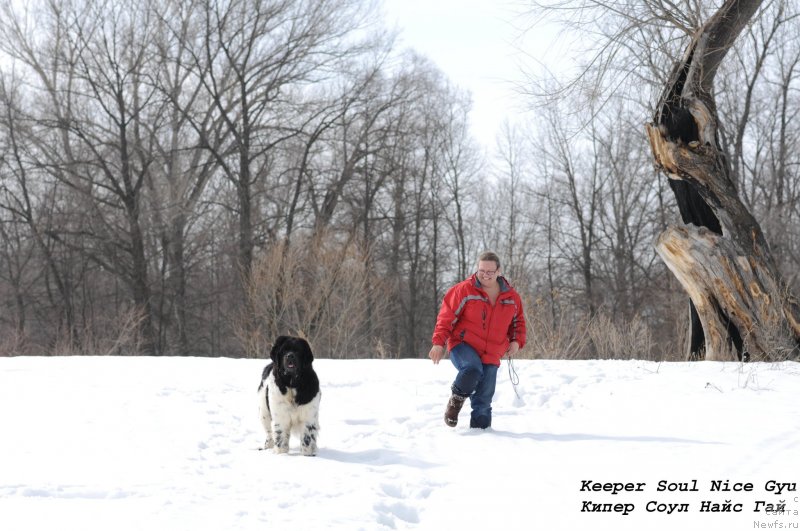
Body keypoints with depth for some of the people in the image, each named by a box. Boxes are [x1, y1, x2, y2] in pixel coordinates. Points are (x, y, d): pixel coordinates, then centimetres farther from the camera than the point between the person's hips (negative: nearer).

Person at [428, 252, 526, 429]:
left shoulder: (511, 297, 6)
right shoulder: (464, 290, -7)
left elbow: (518, 321, 20)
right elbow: (447, 317, -5)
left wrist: (516, 341, 2)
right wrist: (439, 342, -13)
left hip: (491, 356, 4)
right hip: (463, 346, -4)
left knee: (484, 398, 1)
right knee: (473, 369, -34)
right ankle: (456, 399, -7)